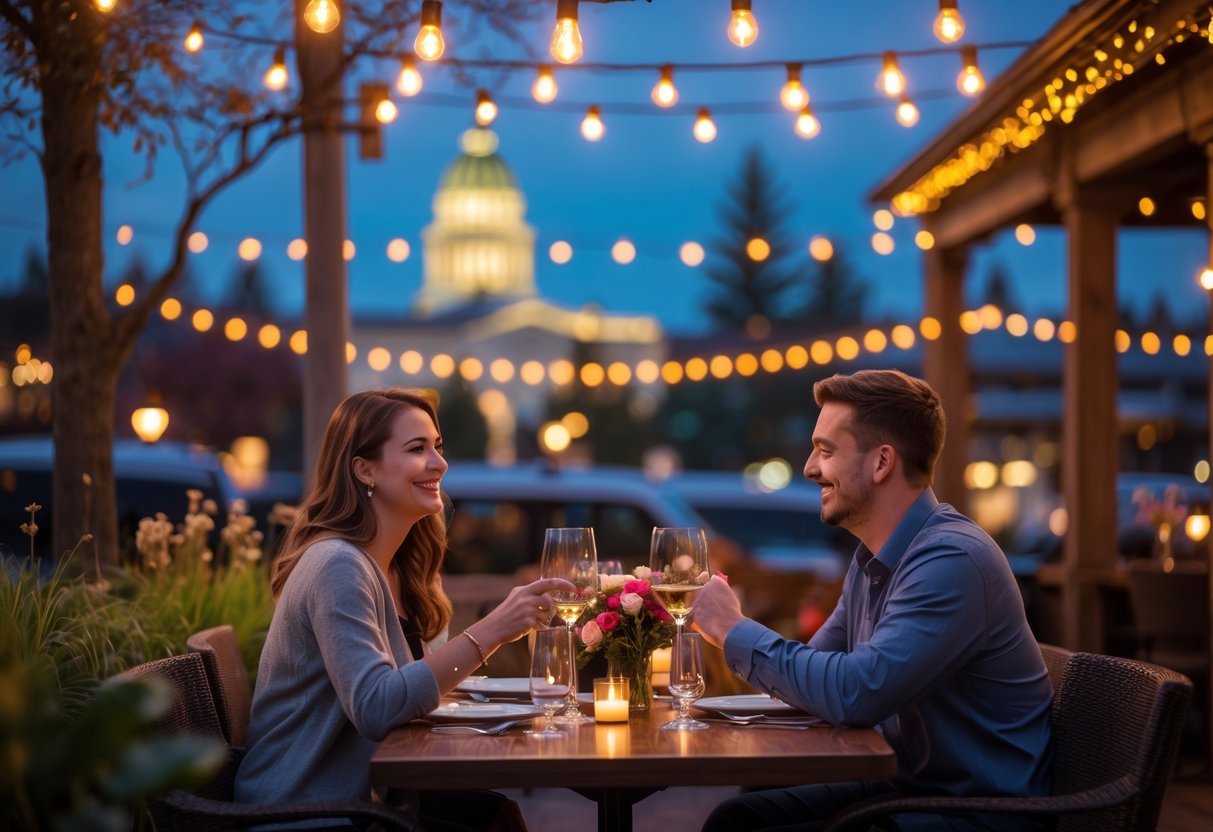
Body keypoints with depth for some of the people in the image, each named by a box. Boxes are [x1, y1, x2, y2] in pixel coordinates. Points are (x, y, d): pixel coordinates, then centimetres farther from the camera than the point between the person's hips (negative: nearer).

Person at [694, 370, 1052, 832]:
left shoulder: (953, 561, -23)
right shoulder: (873, 556, 9)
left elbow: (857, 693, -31)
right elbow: (817, 666, 15)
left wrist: (736, 632, -18)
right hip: (904, 783, 9)